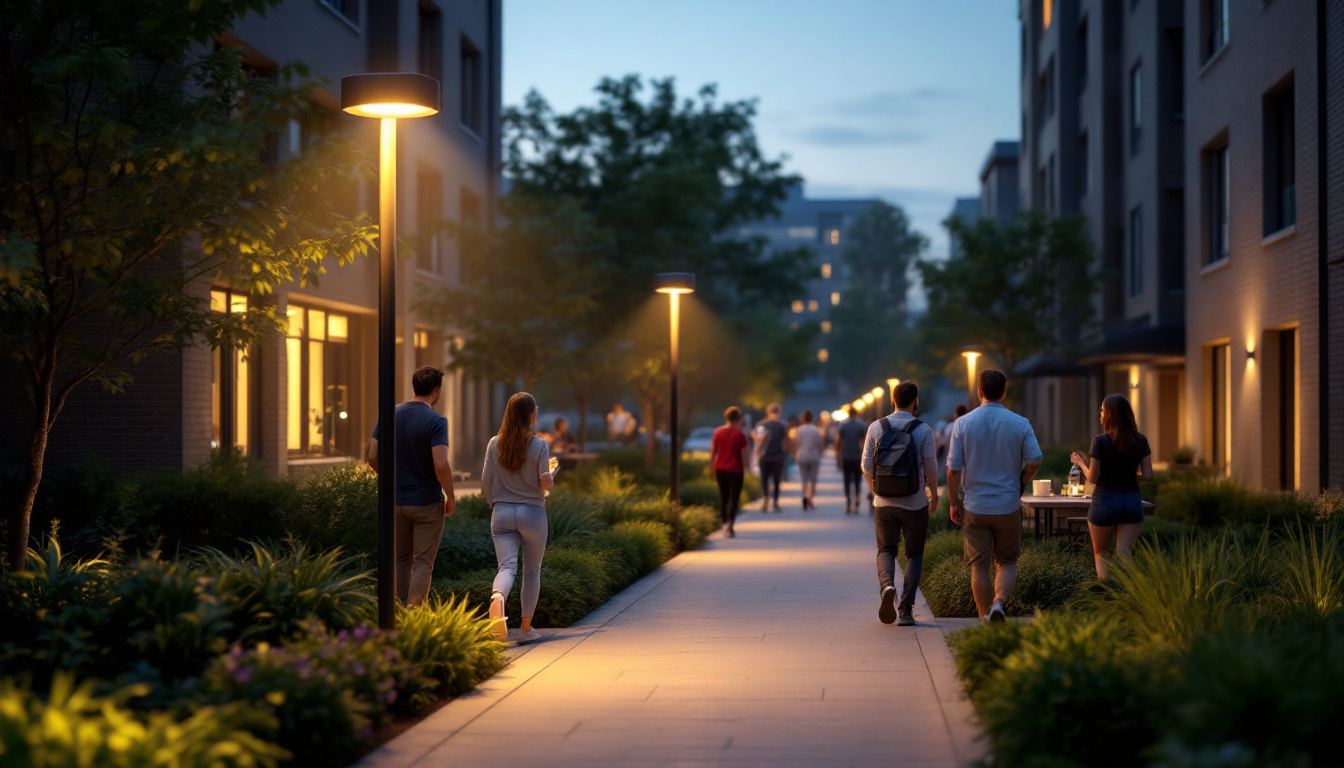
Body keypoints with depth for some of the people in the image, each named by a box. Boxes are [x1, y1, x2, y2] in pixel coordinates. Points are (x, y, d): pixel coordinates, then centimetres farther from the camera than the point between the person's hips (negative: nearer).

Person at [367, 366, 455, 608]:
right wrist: (450, 496, -9)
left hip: (395, 501, 5)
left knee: (401, 560, 15)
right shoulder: (435, 421, -15)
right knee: (423, 563, 1)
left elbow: (373, 457, 2)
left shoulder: (390, 415, 1)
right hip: (427, 504, -5)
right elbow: (440, 465, -23)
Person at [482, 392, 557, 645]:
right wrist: (552, 473, 12)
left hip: (502, 513, 2)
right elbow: (545, 483, -11)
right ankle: (526, 629, 15)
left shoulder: (495, 444, 0)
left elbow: (486, 482, 2)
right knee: (532, 572, 12)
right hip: (532, 513, -2)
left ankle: (497, 598, -41)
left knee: (507, 566, -7)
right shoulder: (538, 445, -8)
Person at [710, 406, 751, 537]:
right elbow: (744, 455, -9)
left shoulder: (717, 432, -1)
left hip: (720, 469, 3)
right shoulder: (741, 434, -10)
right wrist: (745, 468, 9)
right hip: (736, 471, -3)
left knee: (723, 497, 16)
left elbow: (712, 452, 2)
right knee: (734, 498, 0)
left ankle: (725, 523, 19)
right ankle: (729, 524, -15)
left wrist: (713, 469, 12)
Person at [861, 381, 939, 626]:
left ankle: (887, 585, -16)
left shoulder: (876, 427, -1)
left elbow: (867, 466, 1)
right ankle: (906, 608, 2)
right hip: (915, 503, -1)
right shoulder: (923, 430, -7)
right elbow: (931, 468, -6)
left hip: (884, 503, 2)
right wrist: (934, 493, 12)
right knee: (914, 554, 11)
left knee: (886, 550, 15)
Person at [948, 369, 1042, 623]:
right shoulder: (1020, 424, -3)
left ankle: (986, 621, 8)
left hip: (975, 507, 0)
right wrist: (1019, 486, 11)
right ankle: (999, 602, -12)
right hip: (1008, 506, 0)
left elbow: (953, 469, -5)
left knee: (979, 566, 7)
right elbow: (1035, 461, -7)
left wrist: (954, 502, 6)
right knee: (1008, 561, 14)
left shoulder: (963, 423, -4)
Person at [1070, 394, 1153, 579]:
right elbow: (1147, 476, -1)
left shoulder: (1100, 441, -12)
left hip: (1104, 502, -3)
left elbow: (1092, 478, -9)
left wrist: (1080, 462, 8)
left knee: (1101, 552, 14)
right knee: (1124, 554, 4)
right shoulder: (1140, 441, 0)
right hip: (1132, 502, 3)